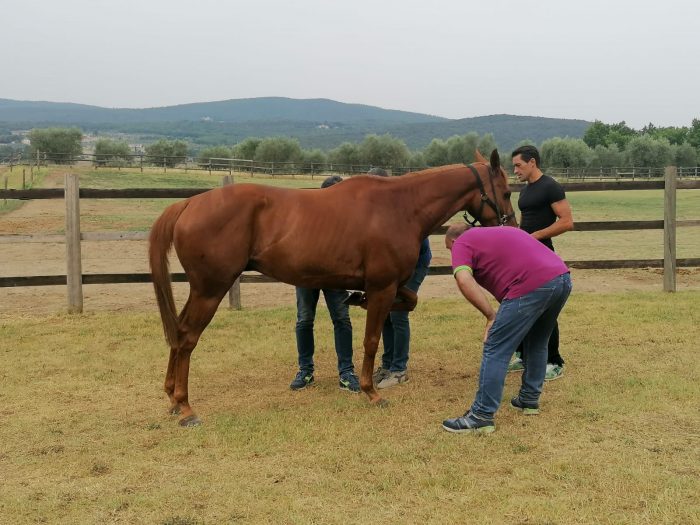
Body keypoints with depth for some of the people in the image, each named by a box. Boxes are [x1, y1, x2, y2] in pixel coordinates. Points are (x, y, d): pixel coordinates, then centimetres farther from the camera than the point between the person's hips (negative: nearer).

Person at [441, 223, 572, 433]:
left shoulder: (461, 243, 10)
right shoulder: (495, 232, 35)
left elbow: (464, 281, -10)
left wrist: (491, 315, -4)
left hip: (533, 286, -8)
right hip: (563, 277, 8)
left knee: (496, 350, -1)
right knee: (537, 344, 27)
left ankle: (481, 417, 1)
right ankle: (530, 399, 38)